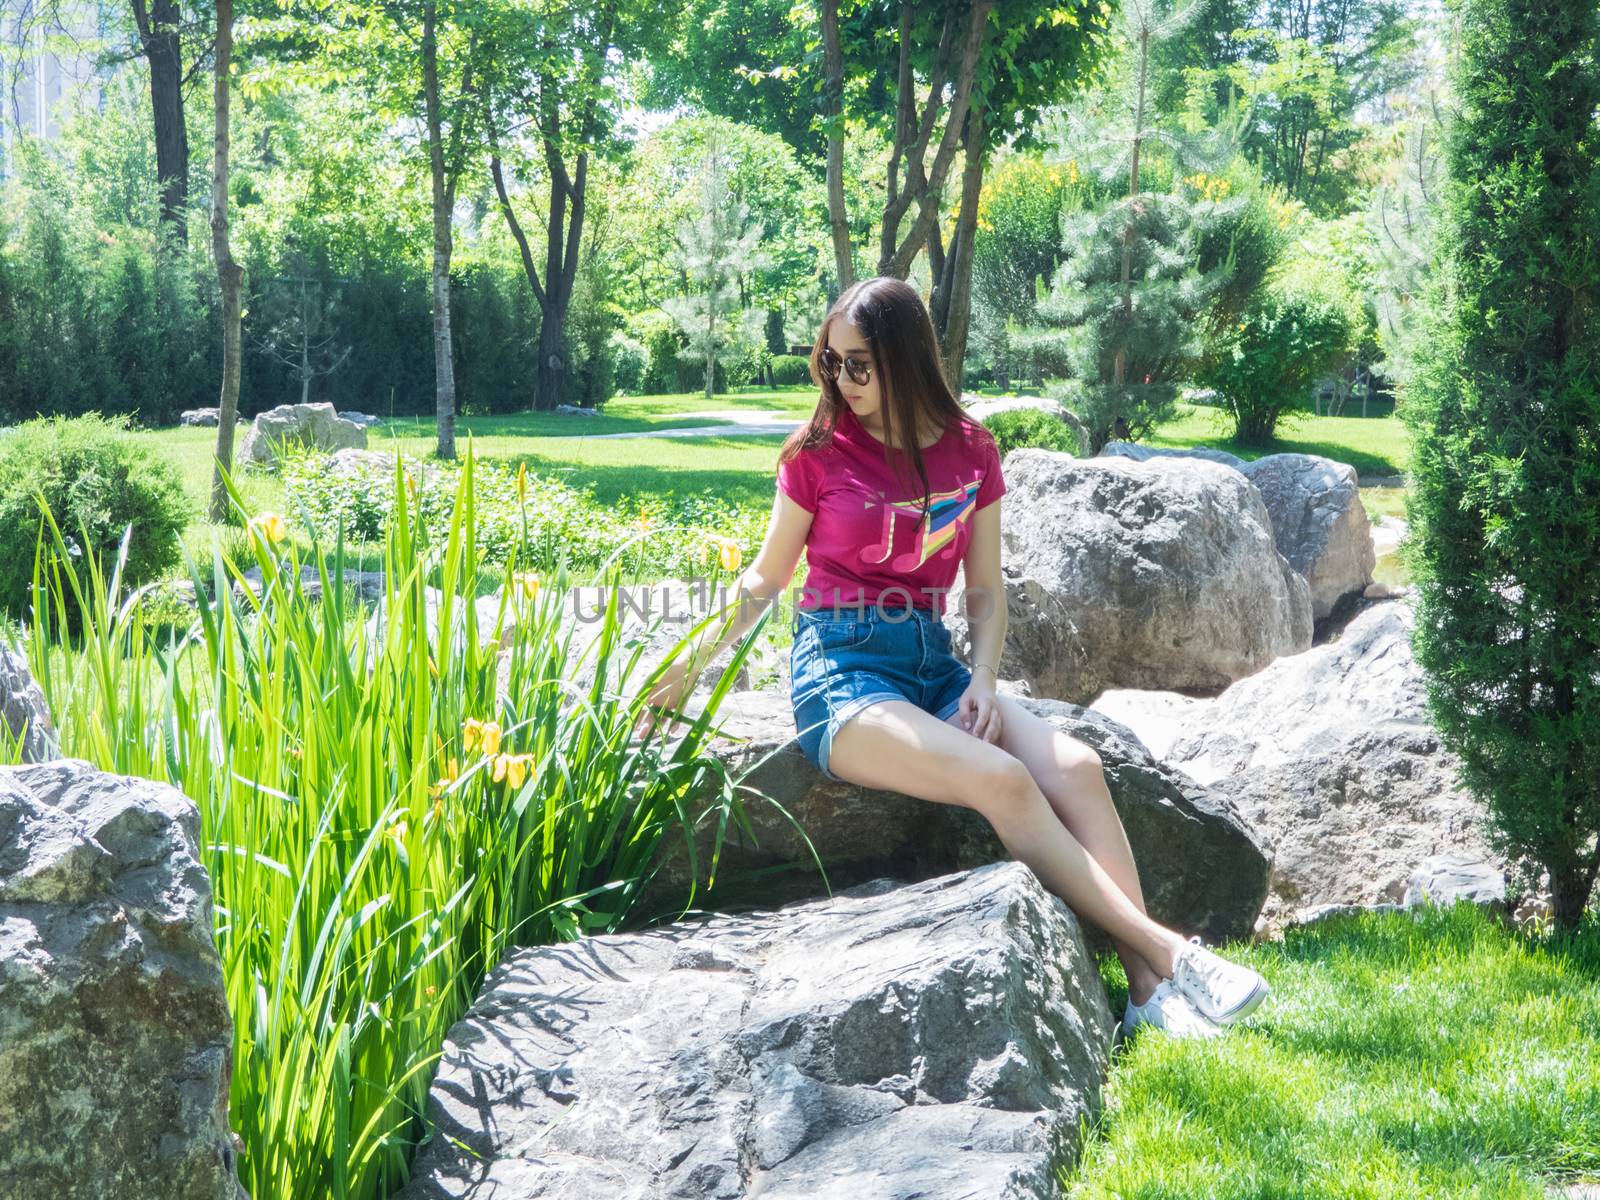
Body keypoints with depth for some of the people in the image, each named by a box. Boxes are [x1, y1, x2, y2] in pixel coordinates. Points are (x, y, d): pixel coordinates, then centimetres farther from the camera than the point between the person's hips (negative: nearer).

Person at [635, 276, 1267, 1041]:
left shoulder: (970, 452, 9)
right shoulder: (820, 453, 1)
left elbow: (985, 590, 12)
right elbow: (765, 581, 10)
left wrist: (983, 680, -4)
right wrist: (690, 667, 5)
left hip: (932, 664, 4)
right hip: (840, 670, -4)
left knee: (1076, 768, -24)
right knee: (1001, 780, -30)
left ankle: (1148, 989, -29)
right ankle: (1166, 949, -29)